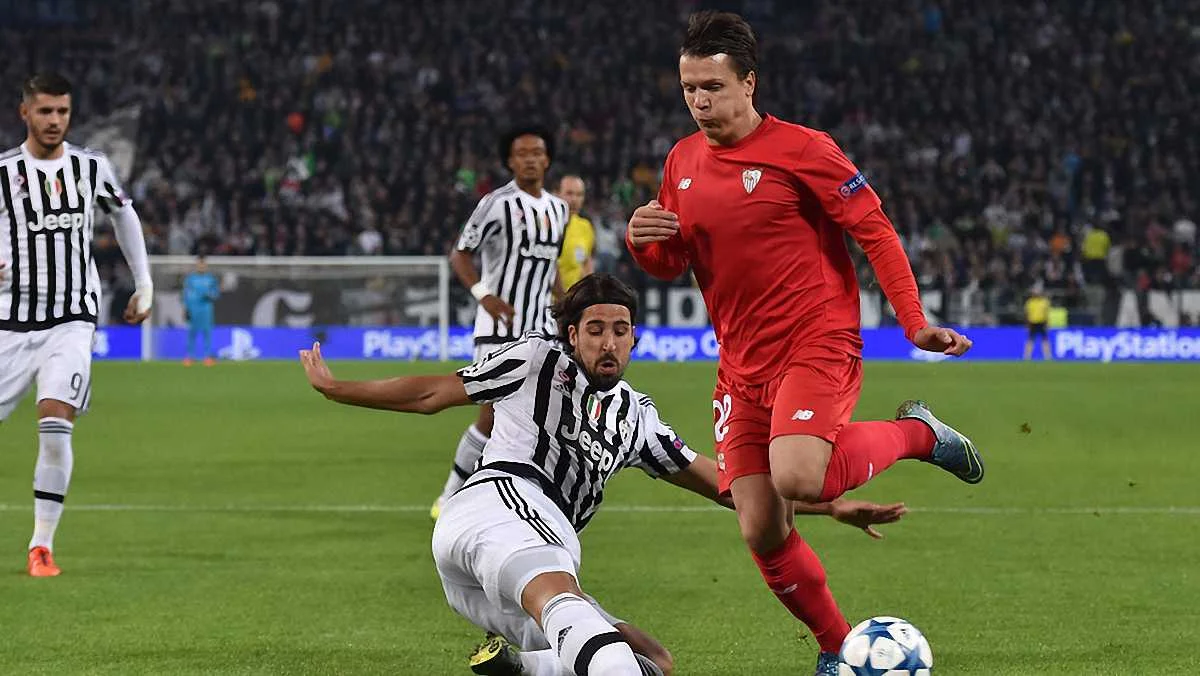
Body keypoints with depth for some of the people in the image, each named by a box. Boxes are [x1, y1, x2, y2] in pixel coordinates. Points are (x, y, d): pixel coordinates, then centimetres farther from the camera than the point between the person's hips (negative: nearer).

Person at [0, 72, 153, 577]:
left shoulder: (92, 167, 5)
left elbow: (124, 214, 23)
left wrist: (145, 284, 24)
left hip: (72, 321, 0)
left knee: (55, 424, -18)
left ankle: (42, 544, -10)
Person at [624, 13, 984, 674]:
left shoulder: (800, 149, -10)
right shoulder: (682, 162, 9)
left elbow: (875, 231, -7)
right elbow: (673, 263, 18)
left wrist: (915, 322, -15)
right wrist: (643, 241, -6)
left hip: (818, 345, -6)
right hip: (742, 366, 6)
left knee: (796, 477, -30)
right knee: (761, 532, -1)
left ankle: (915, 433, -2)